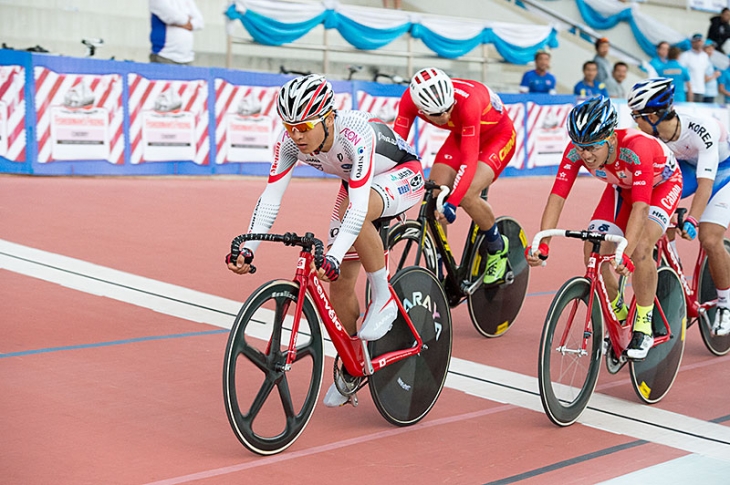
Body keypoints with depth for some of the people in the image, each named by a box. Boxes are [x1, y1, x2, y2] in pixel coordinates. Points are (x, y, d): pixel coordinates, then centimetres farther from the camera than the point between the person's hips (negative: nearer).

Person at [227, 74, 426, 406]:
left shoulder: (356, 134, -40)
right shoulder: (290, 142, -23)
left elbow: (359, 207, -46)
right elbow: (271, 197, -25)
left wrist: (333, 256, -58)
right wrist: (247, 248, -38)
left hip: (403, 175, -6)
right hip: (355, 183, 6)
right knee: (339, 283, 0)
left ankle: (383, 296, -18)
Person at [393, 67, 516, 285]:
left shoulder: (467, 100, -41)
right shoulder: (410, 99, -28)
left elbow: (469, 160, -43)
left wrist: (452, 203, -52)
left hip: (497, 135, -5)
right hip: (461, 135, 5)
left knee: (466, 195, -27)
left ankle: (498, 247, 2)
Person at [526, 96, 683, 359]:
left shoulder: (636, 147, -42)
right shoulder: (576, 151, -29)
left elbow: (640, 206, -48)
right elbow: (557, 196, -31)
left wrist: (625, 253, -60)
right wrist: (542, 245, -43)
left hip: (662, 183, -5)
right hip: (622, 187, 5)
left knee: (640, 248, -28)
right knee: (593, 250, -13)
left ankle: (644, 327, -10)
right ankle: (617, 315, 13)